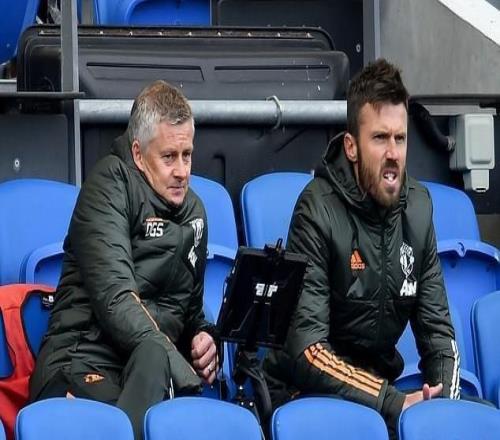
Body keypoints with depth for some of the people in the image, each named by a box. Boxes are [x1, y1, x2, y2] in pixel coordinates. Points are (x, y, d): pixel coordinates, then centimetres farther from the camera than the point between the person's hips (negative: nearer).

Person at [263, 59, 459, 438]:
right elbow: (308, 351, -21)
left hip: (381, 387, 6)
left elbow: (437, 327, 8)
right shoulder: (319, 211, -15)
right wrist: (395, 404, -28)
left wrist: (444, 401, -11)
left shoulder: (418, 207, 2)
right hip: (310, 394, -6)